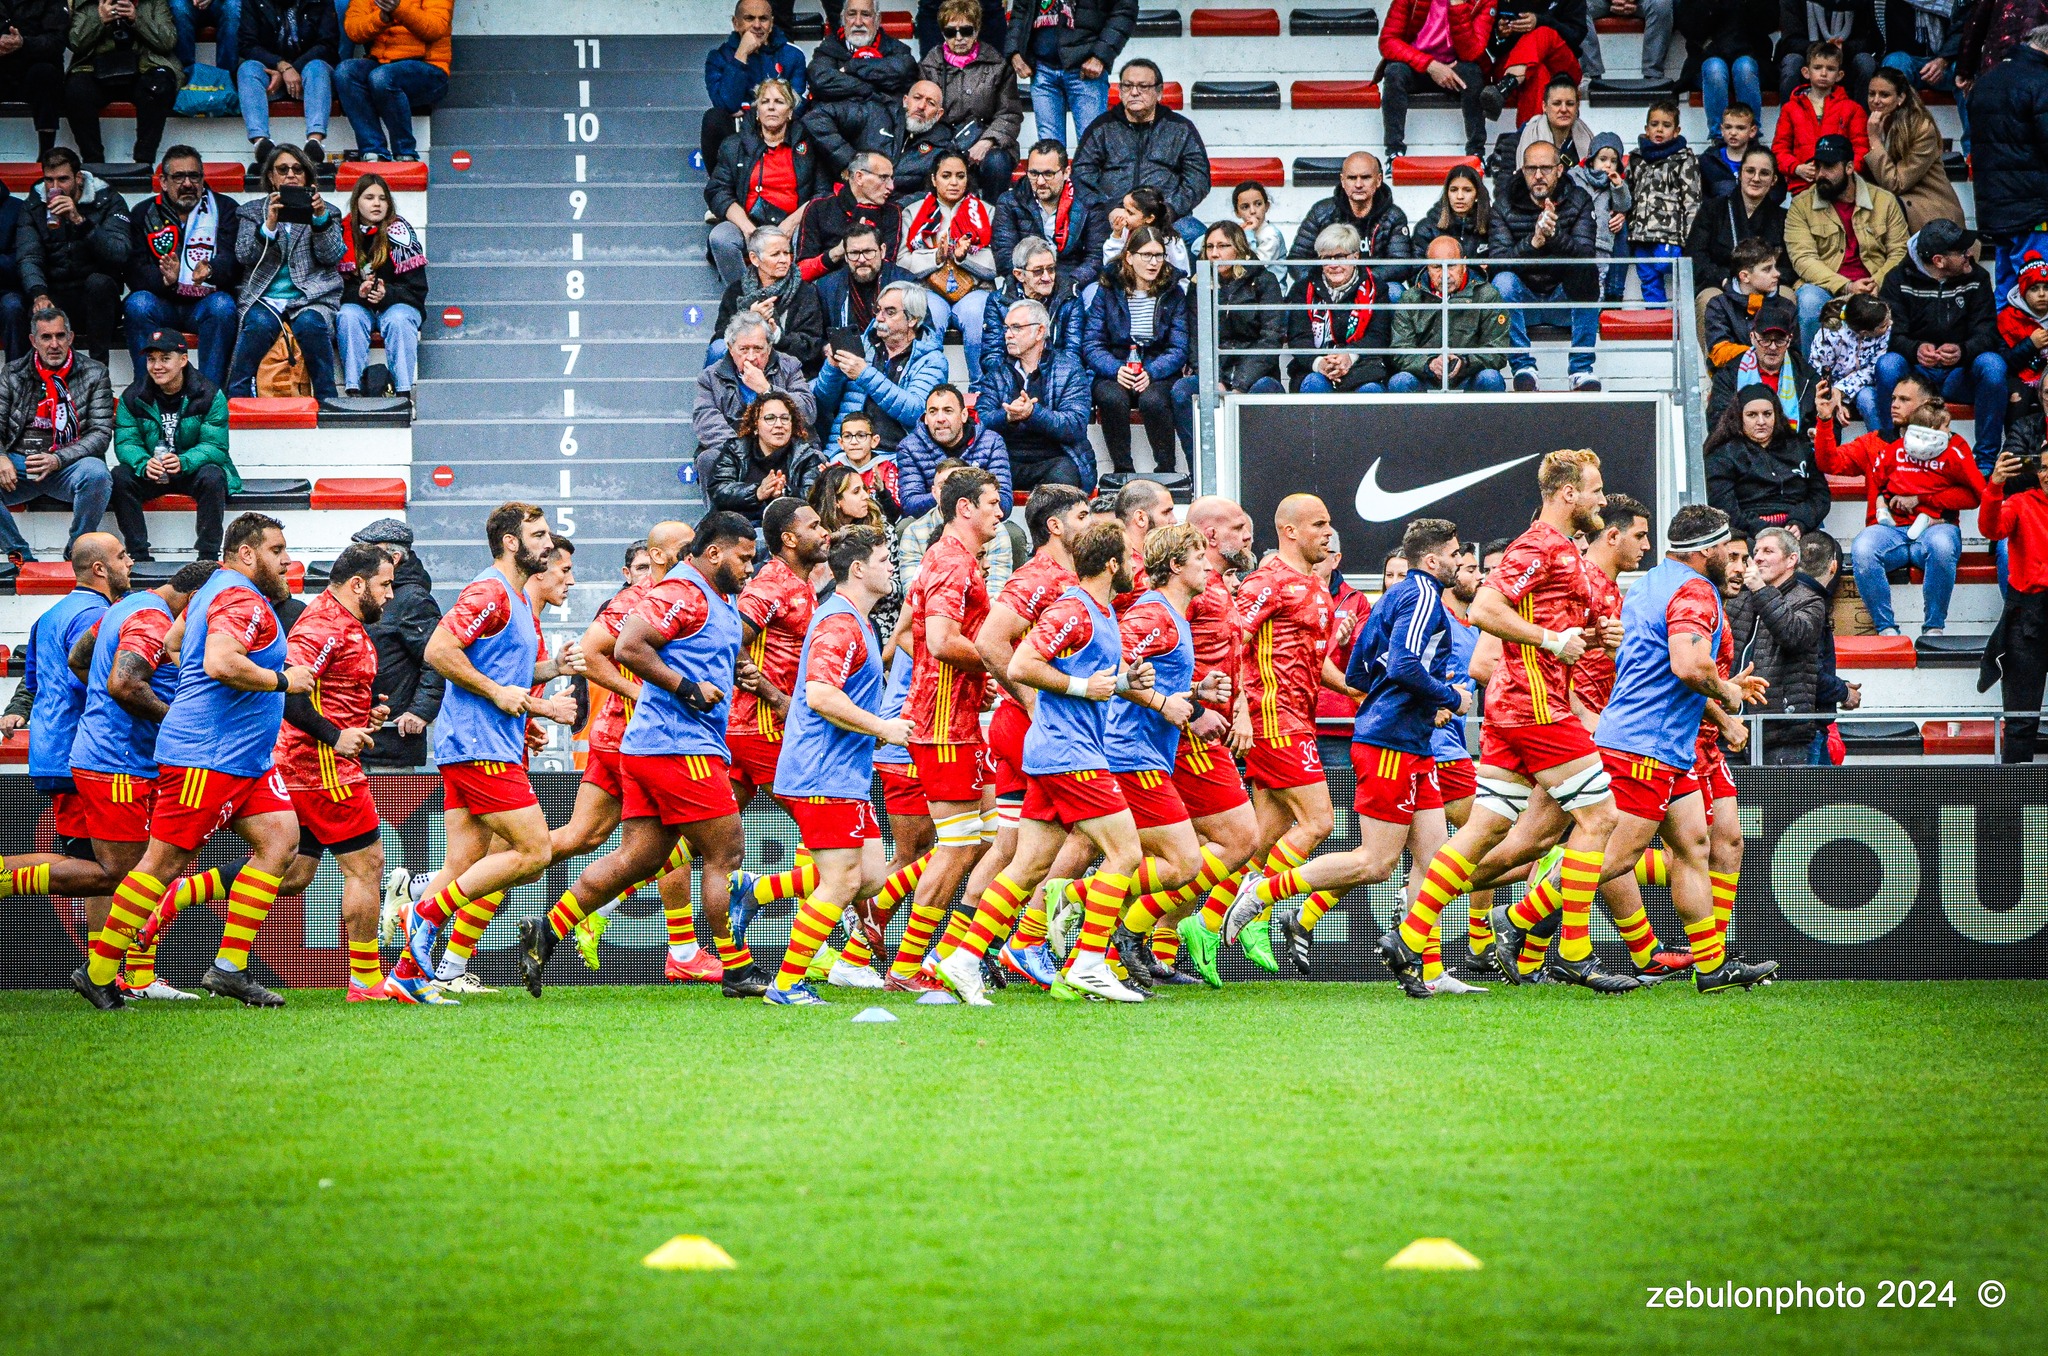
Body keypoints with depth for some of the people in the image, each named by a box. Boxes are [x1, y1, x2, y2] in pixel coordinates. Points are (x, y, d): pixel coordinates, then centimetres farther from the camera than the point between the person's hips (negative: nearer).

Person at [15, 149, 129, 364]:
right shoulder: (33, 207, 6)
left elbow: (120, 255, -17)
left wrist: (80, 221, -28)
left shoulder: (108, 201, -1)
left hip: (97, 299, 0)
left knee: (99, 282, -35)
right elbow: (28, 258, -8)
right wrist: (39, 295, -29)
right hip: (55, 298, 0)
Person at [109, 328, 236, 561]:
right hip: (151, 474, 2)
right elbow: (126, 442, -9)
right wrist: (144, 465, -33)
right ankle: (139, 555, -23)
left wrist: (183, 462, -36)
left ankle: (208, 556, -28)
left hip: (193, 469, -2)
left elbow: (215, 446, -15)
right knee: (120, 477, -26)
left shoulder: (210, 395, -9)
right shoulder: (133, 397, -1)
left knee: (213, 477, -34)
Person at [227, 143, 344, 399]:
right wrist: (270, 224, -16)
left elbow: (332, 256, 2)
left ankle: (327, 400, -28)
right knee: (259, 325, -34)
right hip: (264, 298, 0)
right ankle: (236, 397, -29)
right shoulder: (252, 212, 18)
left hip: (310, 298, 0)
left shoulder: (326, 211, 17)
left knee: (310, 324, -34)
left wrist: (320, 218, -14)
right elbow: (244, 255, 1)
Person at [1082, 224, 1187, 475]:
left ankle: (1166, 470, -20)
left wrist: (1152, 372, -19)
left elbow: (1178, 349, -1)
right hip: (1114, 372, 0)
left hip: (1159, 372, 0)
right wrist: (1116, 369, -20)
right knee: (1112, 398, -34)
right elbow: (1091, 345, -1)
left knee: (1152, 400, -34)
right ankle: (1122, 471, -24)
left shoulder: (1173, 293, 6)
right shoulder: (1108, 290, 5)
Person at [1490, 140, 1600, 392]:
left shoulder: (1579, 201, -5)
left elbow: (1586, 255, -20)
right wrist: (1533, 243, -36)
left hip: (1564, 295, 0)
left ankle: (1582, 369, -24)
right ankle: (1523, 366, -23)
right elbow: (1497, 260, -19)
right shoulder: (1505, 205, -6)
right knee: (1503, 281, -31)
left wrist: (1555, 234, -39)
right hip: (1523, 294, 0)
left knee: (1588, 275, -30)